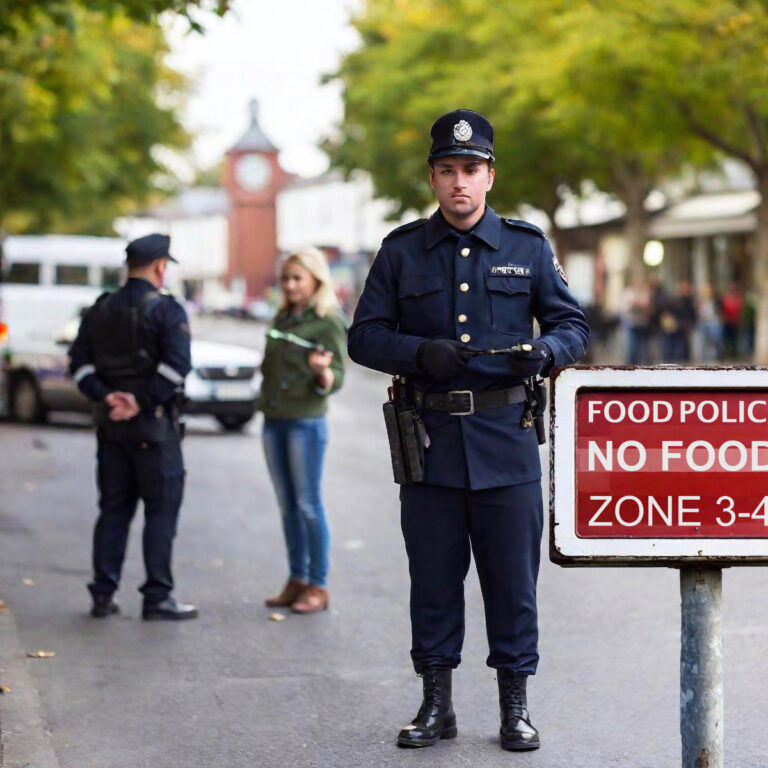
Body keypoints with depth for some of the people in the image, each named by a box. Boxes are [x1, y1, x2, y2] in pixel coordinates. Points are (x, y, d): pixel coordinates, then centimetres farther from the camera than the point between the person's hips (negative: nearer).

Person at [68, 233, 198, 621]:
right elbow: (177, 365, -21)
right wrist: (142, 401, -17)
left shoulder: (100, 310, 10)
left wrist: (106, 396, -5)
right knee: (161, 509, 1)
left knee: (113, 509, 12)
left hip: (111, 425, 6)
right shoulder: (167, 310, -9)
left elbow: (79, 361, 5)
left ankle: (103, 594, 12)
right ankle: (157, 596, 0)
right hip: (154, 426, -6)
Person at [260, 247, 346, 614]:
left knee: (309, 505, -5)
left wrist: (322, 371, -32)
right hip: (273, 419, 7)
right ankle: (296, 580, 16)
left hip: (306, 422, -7)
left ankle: (318, 586, 0)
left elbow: (336, 380, -13)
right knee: (287, 505, 10)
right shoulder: (281, 319, 13)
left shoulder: (328, 322, -8)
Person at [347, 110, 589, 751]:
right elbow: (364, 336, 6)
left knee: (512, 577, 3)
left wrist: (545, 350, -13)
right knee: (433, 576, 5)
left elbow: (574, 324, 10)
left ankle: (515, 706, 14)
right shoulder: (401, 251, 6)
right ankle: (436, 704, 16)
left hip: (507, 438, 0)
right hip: (430, 438, 1)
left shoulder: (528, 247, 7)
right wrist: (421, 352, -13)